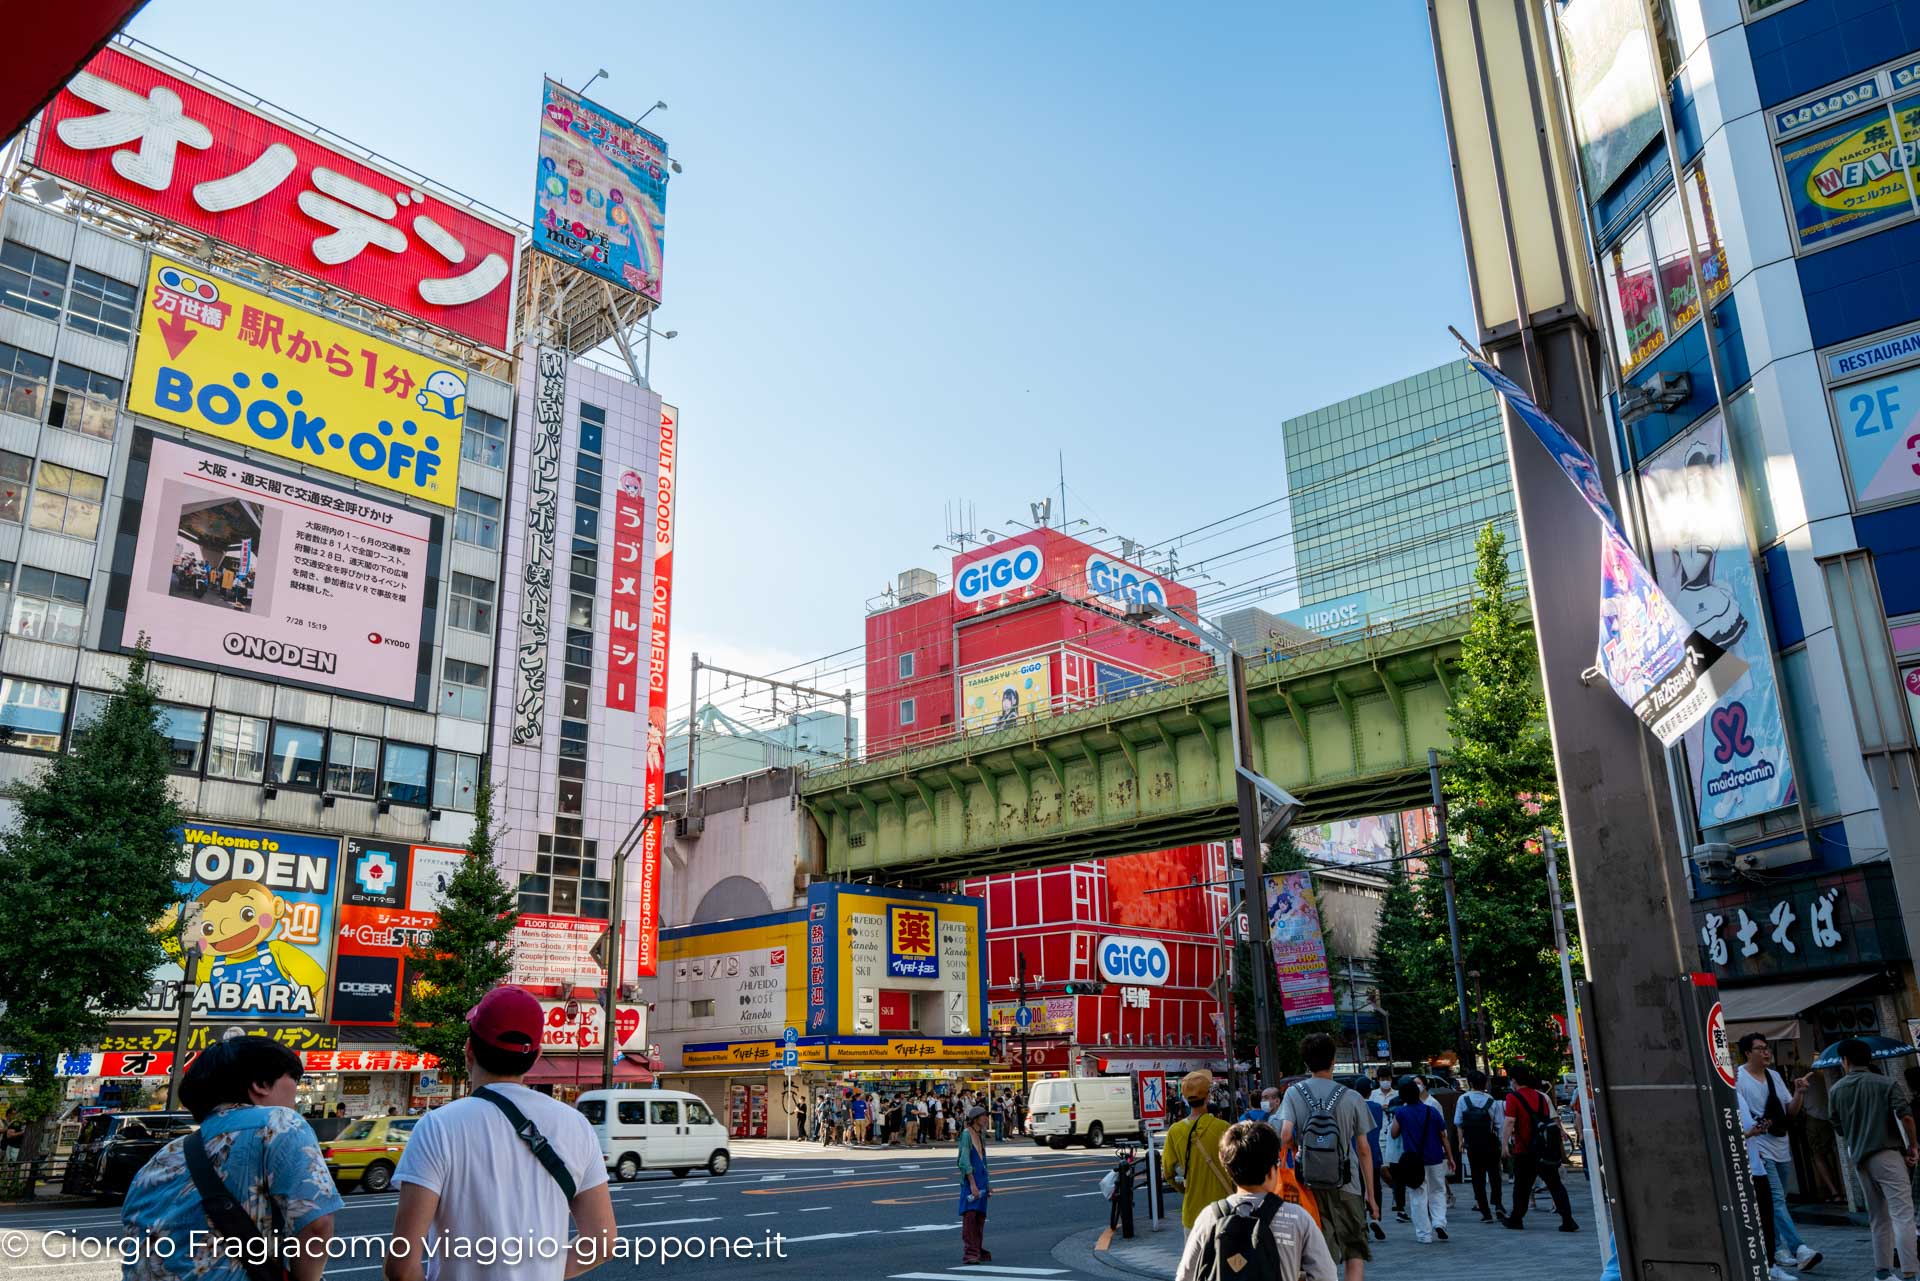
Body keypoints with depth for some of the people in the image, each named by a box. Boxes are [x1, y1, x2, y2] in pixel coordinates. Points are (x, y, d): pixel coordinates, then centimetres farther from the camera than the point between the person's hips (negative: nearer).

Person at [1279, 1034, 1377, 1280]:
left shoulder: (1294, 1094, -1)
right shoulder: (1351, 1098, -2)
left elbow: (1285, 1135, -15)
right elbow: (1364, 1151, 2)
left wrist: (1295, 1150, 8)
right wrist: (1371, 1195, 9)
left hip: (1311, 1184, 1)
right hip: (1348, 1186, -1)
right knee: (1356, 1251, 9)